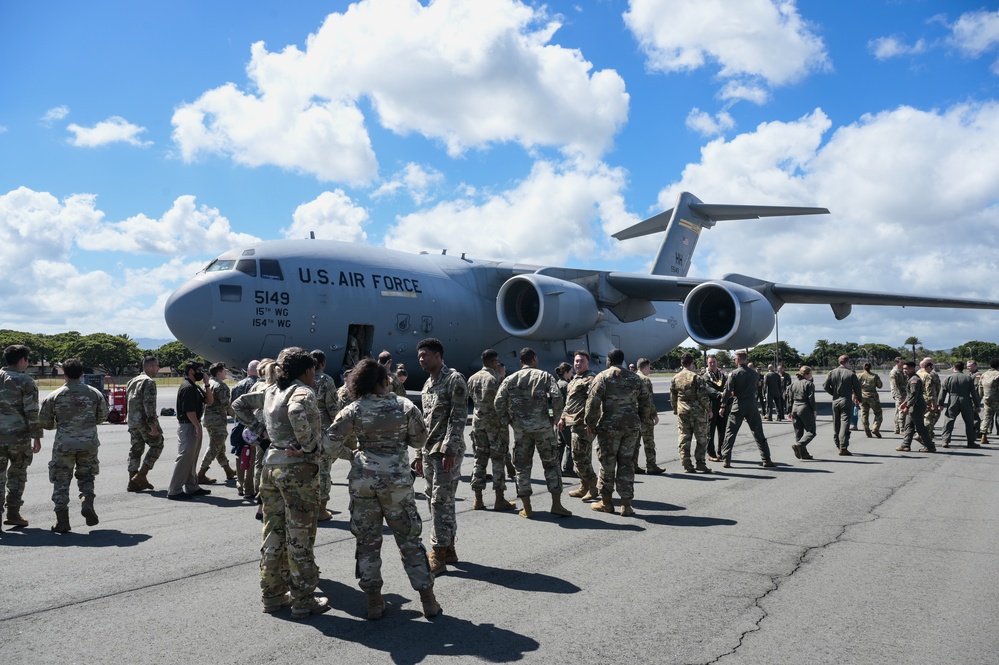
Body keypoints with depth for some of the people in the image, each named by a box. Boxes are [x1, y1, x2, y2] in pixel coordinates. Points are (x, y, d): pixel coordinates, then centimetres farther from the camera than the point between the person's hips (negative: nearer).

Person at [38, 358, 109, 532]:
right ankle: (87, 502, -4)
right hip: (89, 443, 2)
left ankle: (62, 520, 4)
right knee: (86, 476, 21)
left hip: (63, 444, -1)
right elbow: (102, 417, 10)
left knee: (61, 481, 9)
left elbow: (44, 422, 2)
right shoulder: (94, 393, 0)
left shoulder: (54, 396, -4)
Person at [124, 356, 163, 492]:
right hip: (144, 420, -8)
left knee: (135, 450, 11)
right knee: (156, 445, 3)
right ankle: (141, 475, -4)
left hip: (132, 421, 8)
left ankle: (133, 482, 10)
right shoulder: (149, 382, -12)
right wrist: (153, 425, -21)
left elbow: (127, 402, 19)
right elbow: (149, 404, -20)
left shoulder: (132, 381, 17)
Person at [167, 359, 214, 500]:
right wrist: (197, 427, -20)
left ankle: (191, 487, 23)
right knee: (184, 458, -8)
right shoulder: (187, 388, -16)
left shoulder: (196, 387, 15)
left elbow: (210, 400, 13)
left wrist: (207, 384, 4)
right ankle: (174, 491, -4)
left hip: (195, 425, 10)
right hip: (188, 426, -10)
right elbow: (189, 410, -22)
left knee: (191, 459, 15)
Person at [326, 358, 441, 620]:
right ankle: (428, 600, 13)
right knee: (410, 540, 9)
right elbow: (419, 441, 6)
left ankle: (374, 601, 15)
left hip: (362, 480, 1)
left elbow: (331, 440, -6)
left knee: (367, 541, 12)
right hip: (397, 480, 0)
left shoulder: (354, 410, -3)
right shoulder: (405, 407, -3)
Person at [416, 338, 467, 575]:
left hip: (446, 450, -9)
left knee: (441, 501, -7)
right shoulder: (428, 384, 16)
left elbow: (458, 418, -17)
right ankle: (448, 549, 22)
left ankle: (438, 555, -2)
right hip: (429, 450, 9)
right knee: (436, 500, 12)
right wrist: (421, 453, 18)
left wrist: (449, 450, -21)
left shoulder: (454, 380, -11)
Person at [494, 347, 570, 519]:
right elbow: (557, 398, -11)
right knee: (551, 463, 9)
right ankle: (556, 504, 7)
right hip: (542, 426, -1)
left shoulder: (510, 379, 7)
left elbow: (499, 402, -2)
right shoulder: (545, 376, 2)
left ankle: (527, 508, 10)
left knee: (522, 466, 9)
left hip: (520, 427, 2)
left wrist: (506, 421, 9)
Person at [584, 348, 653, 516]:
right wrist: (639, 419, 20)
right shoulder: (635, 379, 9)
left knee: (607, 463, 8)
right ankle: (626, 505, 8)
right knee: (627, 463, 8)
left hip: (609, 426, -4)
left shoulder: (603, 377, -6)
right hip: (632, 427, 4)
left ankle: (606, 501, 17)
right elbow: (647, 402, 10)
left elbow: (593, 402, -11)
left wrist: (590, 423, -2)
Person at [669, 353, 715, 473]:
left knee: (683, 439, 6)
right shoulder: (697, 377, -9)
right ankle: (700, 463, 4)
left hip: (682, 412, 4)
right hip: (697, 411, -4)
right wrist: (708, 410, -2)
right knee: (701, 439, 6)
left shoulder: (676, 378, 6)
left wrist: (675, 410, 23)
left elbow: (672, 397, 12)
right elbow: (703, 396, -11)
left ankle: (686, 465, 5)